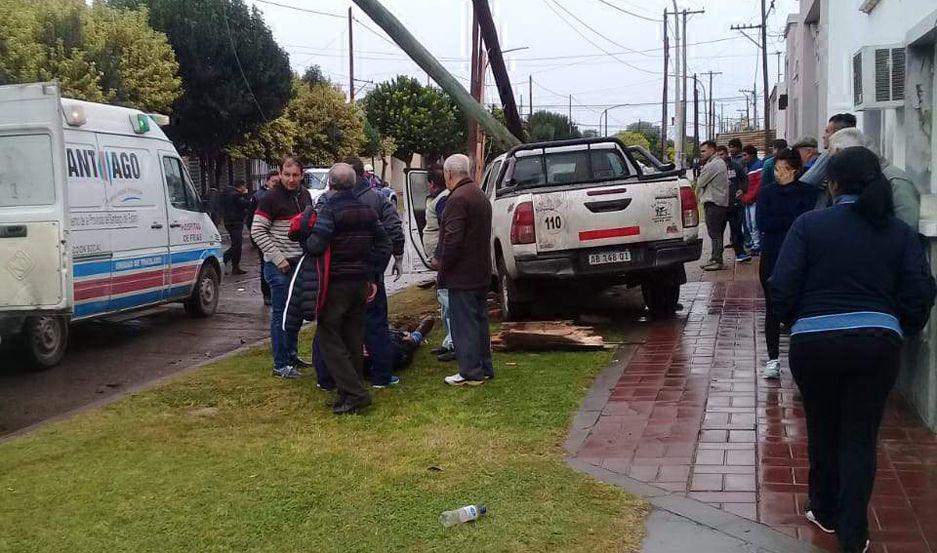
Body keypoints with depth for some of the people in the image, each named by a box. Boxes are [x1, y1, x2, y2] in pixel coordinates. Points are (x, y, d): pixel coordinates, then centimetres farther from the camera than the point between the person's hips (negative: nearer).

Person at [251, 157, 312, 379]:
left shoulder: (305, 196, 8)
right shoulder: (271, 198, -13)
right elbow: (257, 231, -14)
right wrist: (278, 258, -18)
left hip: (300, 263, 7)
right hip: (279, 266, -7)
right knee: (280, 313, -3)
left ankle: (291, 354, 31)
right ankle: (281, 365, 3)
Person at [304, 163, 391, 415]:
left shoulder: (328, 208, -13)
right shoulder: (367, 209, 10)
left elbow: (316, 245, -24)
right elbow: (384, 245, 11)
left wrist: (304, 244, -1)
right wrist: (374, 278, 13)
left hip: (336, 283, -7)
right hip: (361, 282, 7)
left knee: (329, 337, -1)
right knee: (354, 339, 12)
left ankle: (354, 393, -9)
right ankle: (351, 393, 17)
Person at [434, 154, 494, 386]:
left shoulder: (458, 199, -18)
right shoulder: (480, 196, 14)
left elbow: (453, 238, -24)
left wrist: (441, 262, -9)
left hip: (462, 275, -10)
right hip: (481, 272, 10)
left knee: (464, 323, -3)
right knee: (479, 320, 16)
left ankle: (471, 373, 1)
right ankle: (484, 368, 23)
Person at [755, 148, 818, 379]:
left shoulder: (808, 192, 1)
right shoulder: (766, 192, 6)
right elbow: (762, 223, -9)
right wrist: (791, 221, -13)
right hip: (772, 257, 2)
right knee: (772, 308, 5)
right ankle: (773, 358, 13)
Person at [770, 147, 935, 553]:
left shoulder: (809, 225, -2)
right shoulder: (900, 232, 5)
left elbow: (782, 287, -7)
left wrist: (794, 322, 11)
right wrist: (898, 333, 17)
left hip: (815, 340, -1)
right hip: (878, 341, 1)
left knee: (822, 430, 18)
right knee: (861, 437, 10)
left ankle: (825, 513, 34)